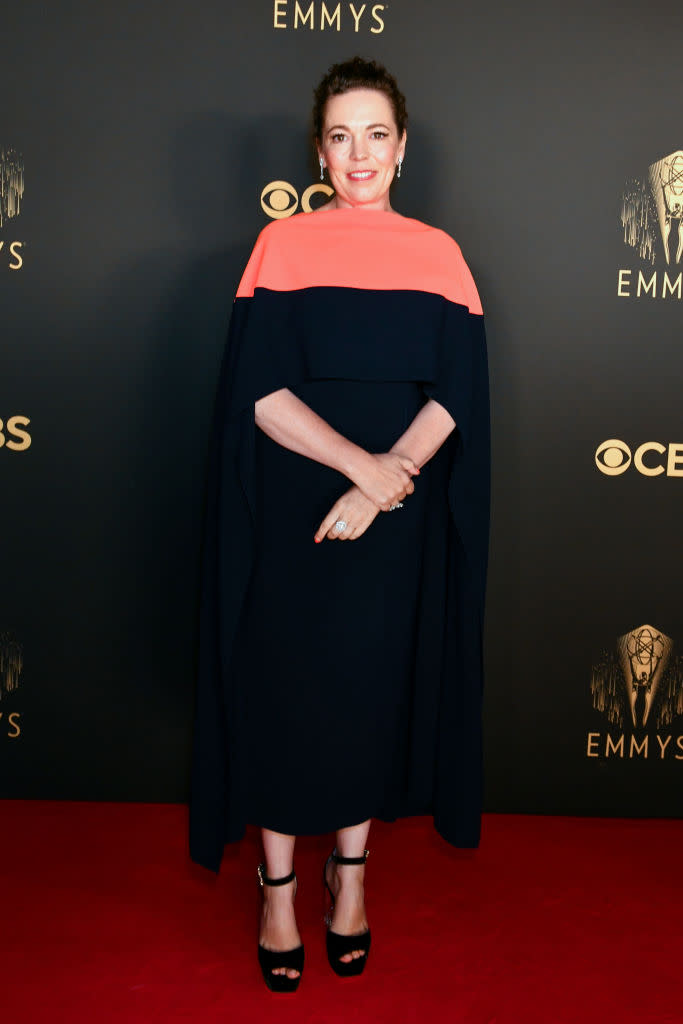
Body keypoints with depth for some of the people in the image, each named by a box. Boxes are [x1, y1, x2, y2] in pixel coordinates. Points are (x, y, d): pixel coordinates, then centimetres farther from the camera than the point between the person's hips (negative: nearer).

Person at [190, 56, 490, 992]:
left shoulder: (438, 255, 5)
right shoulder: (282, 246, 0)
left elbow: (457, 396, -2)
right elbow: (261, 393, -8)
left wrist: (381, 483, -15)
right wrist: (362, 462, -18)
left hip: (398, 518, 2)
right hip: (291, 508, -1)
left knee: (375, 682, 10)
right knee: (285, 682, 5)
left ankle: (351, 869, 31)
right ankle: (279, 883, 24)